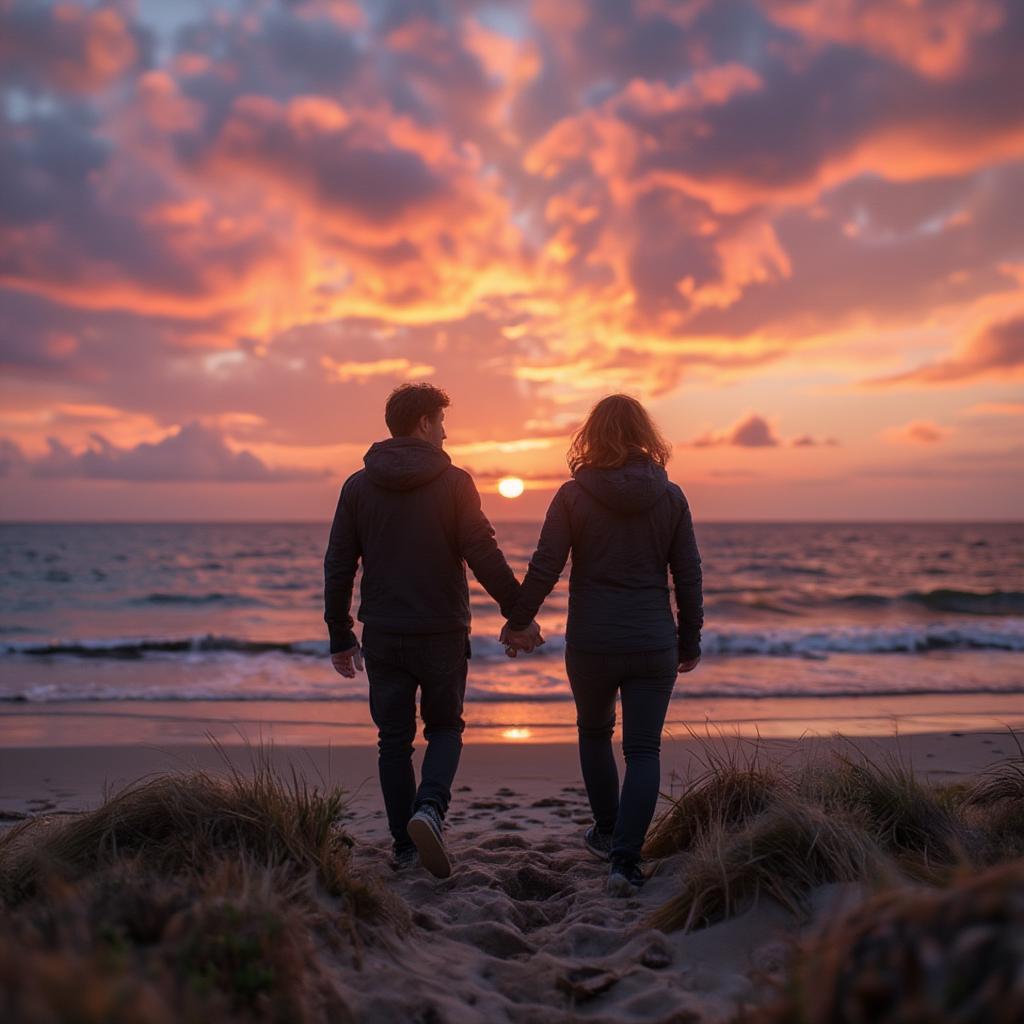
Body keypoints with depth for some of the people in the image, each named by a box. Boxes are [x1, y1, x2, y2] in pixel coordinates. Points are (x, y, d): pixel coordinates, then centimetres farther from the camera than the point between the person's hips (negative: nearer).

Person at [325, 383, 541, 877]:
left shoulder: (357, 486, 2)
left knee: (394, 740, 13)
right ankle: (430, 809, -9)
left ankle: (406, 845, 17)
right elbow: (484, 555, -13)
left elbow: (338, 567, 2)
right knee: (445, 729, 15)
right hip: (442, 633, -2)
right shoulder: (454, 482, -7)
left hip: (383, 635, 2)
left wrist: (340, 636, 10)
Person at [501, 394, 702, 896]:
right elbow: (688, 576, 3)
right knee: (644, 751, 5)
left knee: (595, 733, 22)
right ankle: (625, 860, -4)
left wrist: (518, 621, 7)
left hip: (590, 642, 0)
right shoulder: (670, 497, 0)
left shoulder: (574, 495, -7)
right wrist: (690, 642, 13)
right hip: (653, 643, 1)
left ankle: (607, 832, 37)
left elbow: (544, 567, -7)